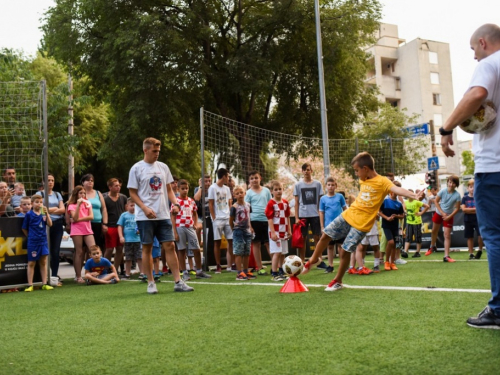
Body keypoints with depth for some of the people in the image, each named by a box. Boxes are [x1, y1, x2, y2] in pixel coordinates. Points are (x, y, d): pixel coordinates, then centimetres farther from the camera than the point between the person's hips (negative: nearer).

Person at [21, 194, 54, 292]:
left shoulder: (44, 213, 5)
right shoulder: (29, 214, -2)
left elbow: (50, 224, -8)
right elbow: (24, 229, 4)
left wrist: (46, 213, -17)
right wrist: (30, 237, 2)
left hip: (43, 241, 3)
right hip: (33, 242, -3)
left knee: (43, 263, 8)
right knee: (31, 263, 3)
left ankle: (44, 284, 13)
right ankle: (30, 285, 8)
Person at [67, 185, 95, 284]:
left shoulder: (88, 203, 14)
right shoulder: (72, 205, 3)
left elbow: (91, 217, 1)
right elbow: (75, 218, -13)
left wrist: (79, 219, -10)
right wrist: (78, 204, -16)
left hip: (87, 229, 3)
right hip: (77, 230, -3)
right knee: (79, 253, -3)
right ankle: (79, 277, 2)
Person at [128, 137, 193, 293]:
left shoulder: (163, 167, 11)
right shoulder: (136, 168, -2)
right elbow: (132, 193, -2)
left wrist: (175, 204, -1)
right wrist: (145, 208, -15)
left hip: (163, 215, 4)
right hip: (145, 216, -3)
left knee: (170, 246, 0)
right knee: (147, 248, 3)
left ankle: (178, 282, 2)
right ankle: (151, 283, 13)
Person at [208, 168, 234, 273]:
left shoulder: (227, 189, 14)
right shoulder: (213, 188, -2)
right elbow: (210, 204, -4)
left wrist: (231, 215, 3)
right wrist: (214, 218, -10)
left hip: (228, 218, 5)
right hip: (218, 219, -5)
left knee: (231, 241, 0)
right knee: (217, 242, 0)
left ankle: (230, 265, 7)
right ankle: (218, 266, 6)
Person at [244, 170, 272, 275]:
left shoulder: (266, 191, 9)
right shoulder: (249, 193, 2)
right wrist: (249, 225, -8)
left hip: (266, 220, 2)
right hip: (254, 220, -2)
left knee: (269, 243, 6)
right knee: (256, 244, 5)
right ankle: (259, 268, 11)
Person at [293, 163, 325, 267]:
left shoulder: (317, 184, 5)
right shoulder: (298, 185, 5)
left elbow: (320, 200, 8)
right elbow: (296, 202, 5)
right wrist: (296, 218, 0)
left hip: (315, 215, 0)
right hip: (303, 215, 0)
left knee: (317, 237, 3)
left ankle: (320, 261, 11)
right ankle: (302, 262, 8)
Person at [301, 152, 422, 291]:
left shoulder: (382, 182, -16)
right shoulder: (363, 181, 7)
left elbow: (397, 189, -32)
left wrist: (414, 196, -46)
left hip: (361, 224, -7)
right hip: (347, 215, 7)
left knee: (345, 251, -2)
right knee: (325, 235, 8)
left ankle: (337, 281, 19)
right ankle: (313, 260, 33)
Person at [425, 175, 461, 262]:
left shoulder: (457, 195, -19)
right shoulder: (443, 191, -16)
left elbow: (457, 208, -12)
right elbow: (436, 201, -8)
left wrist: (449, 216, -20)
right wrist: (442, 213, -14)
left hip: (449, 216, -2)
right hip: (438, 213, 2)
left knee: (447, 235, -7)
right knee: (434, 231, 17)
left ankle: (446, 256, -6)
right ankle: (432, 247, 43)